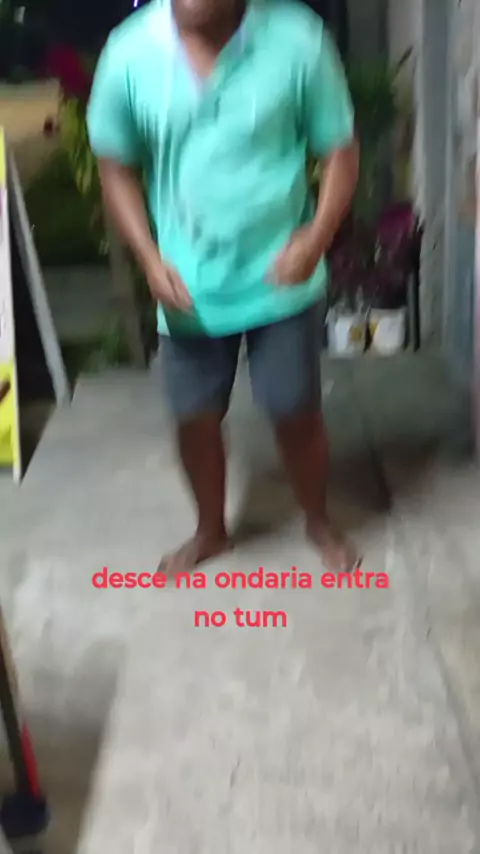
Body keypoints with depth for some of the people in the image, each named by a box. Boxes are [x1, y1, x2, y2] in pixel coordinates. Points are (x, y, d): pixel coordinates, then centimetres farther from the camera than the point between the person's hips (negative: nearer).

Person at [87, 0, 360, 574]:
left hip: (280, 279, -1)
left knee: (296, 412, 8)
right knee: (195, 417, 11)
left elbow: (340, 151, -5)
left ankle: (318, 522, 37)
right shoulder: (129, 52, -9)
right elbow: (116, 169, 2)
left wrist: (314, 238, -21)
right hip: (189, 285, 2)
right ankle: (211, 530, 39)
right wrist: (150, 258, -10)